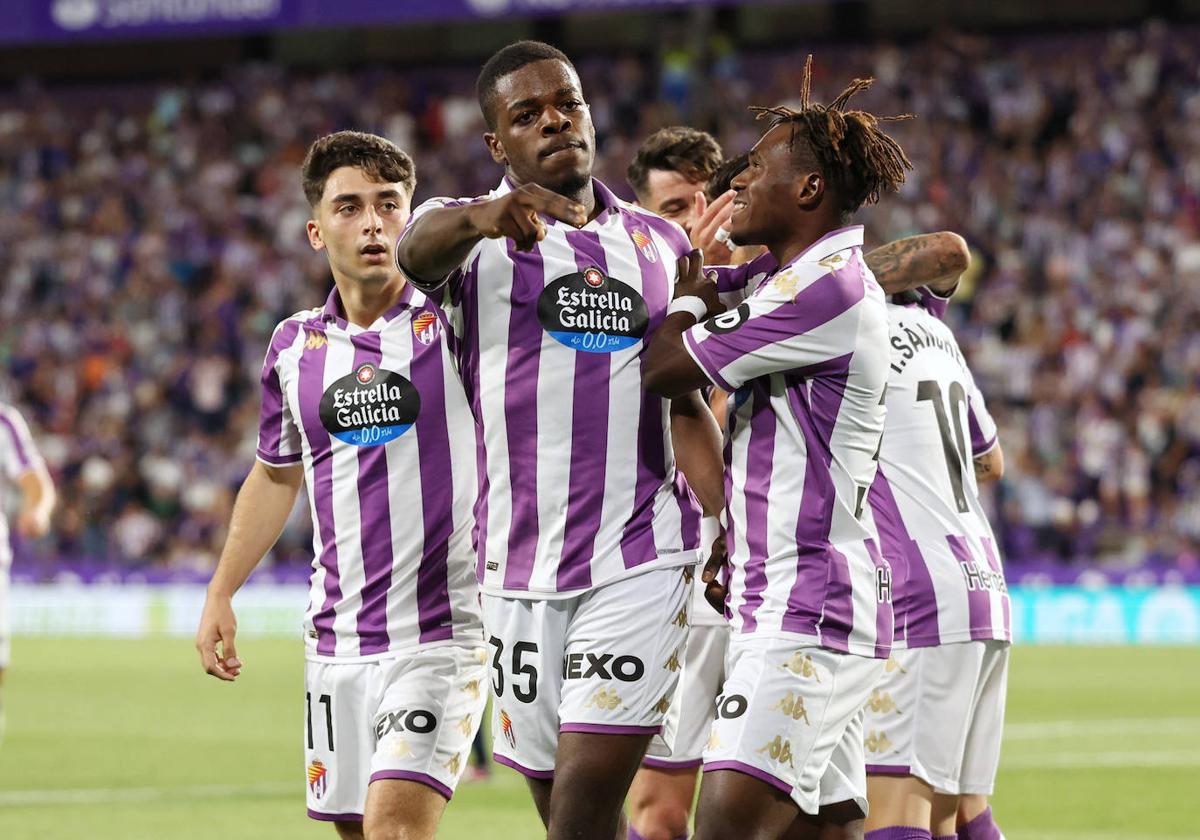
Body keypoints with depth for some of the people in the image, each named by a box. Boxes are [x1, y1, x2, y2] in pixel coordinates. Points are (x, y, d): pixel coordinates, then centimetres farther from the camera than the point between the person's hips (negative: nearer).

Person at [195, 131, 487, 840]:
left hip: (440, 636, -5)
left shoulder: (452, 321, -5)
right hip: (337, 641, 5)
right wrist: (221, 595, 19)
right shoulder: (296, 344, 9)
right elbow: (277, 474, 23)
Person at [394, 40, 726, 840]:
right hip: (521, 568, 0)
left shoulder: (661, 243, 13)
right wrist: (480, 218, -47)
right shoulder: (472, 232, 3)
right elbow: (419, 249, -23)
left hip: (641, 560, 0)